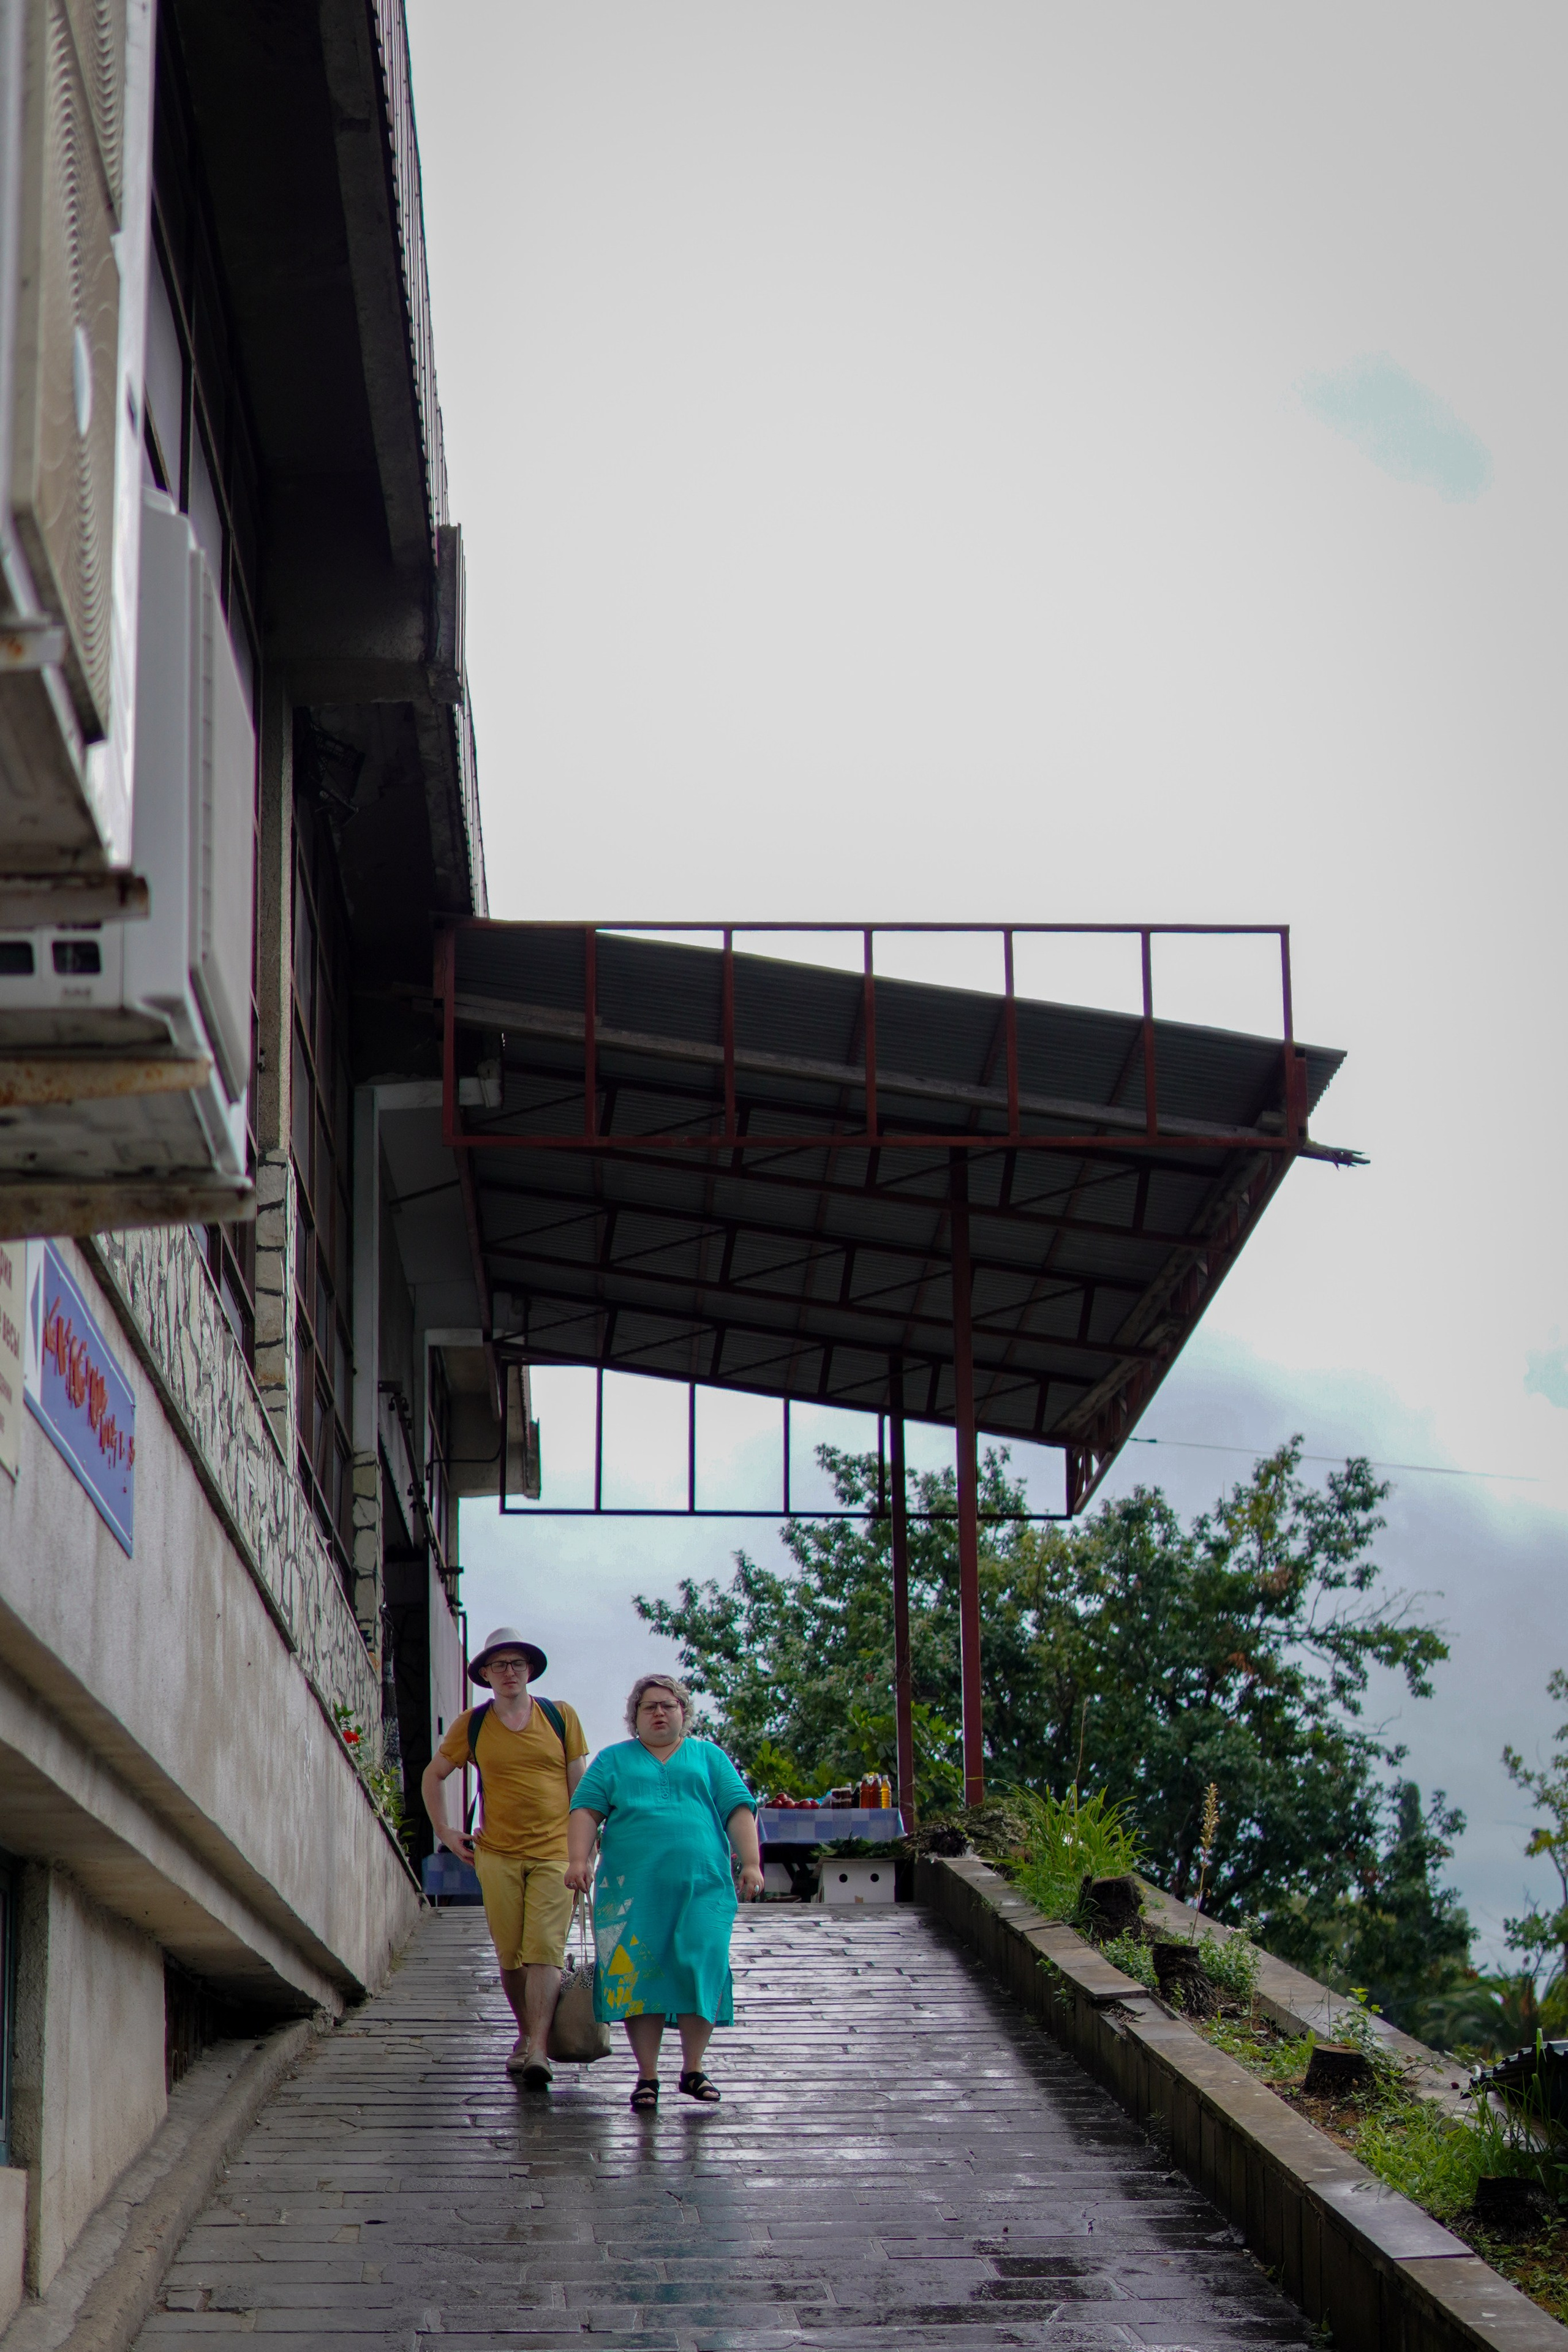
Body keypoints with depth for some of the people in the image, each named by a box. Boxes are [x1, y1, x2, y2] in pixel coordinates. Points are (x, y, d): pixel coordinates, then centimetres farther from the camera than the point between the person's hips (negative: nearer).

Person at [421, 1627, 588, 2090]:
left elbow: (579, 1786, 7)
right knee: (509, 1955, 3)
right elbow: (433, 1775, 19)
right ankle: (525, 2036, 22)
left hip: (554, 1853, -1)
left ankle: (538, 2052, -19)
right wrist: (444, 1831, 11)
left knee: (545, 1951, -12)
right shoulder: (472, 1725, 6)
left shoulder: (560, 1717, 5)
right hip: (497, 1855, 1)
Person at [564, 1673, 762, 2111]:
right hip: (631, 1890, 0)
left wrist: (751, 1863, -2)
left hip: (702, 1886, 0)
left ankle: (693, 2068, 3)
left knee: (703, 1968, -11)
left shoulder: (709, 1757, 20)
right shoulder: (613, 1760, 18)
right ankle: (647, 2076, 2)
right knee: (636, 1976, -5)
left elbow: (739, 1810, 11)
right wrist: (579, 1859, -9)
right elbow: (586, 1810, 7)